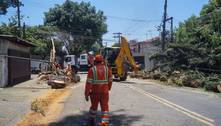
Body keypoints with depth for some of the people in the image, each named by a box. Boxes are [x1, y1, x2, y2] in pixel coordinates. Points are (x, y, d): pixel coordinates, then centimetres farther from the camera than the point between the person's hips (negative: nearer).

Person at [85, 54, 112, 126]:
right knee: (105, 107, 6)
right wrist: (108, 88, 23)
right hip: (104, 92, 1)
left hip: (94, 92, 0)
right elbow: (110, 80, 6)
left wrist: (86, 94, -7)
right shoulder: (107, 69, 3)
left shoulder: (92, 70, -6)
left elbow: (89, 83, -10)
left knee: (94, 106, 18)